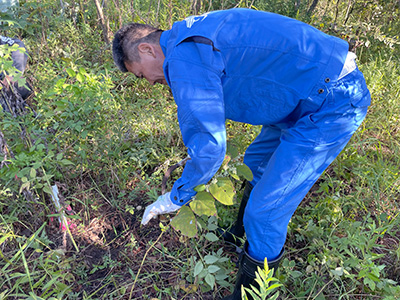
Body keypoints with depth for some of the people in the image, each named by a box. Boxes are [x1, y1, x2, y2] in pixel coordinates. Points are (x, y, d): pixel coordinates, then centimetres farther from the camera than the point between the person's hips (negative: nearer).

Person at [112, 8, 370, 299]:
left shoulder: (183, 58, -20)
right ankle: (242, 236, 47)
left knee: (265, 211, -4)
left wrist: (176, 197, -3)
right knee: (256, 162, 25)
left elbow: (209, 146, -22)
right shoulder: (193, 35, 13)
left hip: (333, 104, -10)